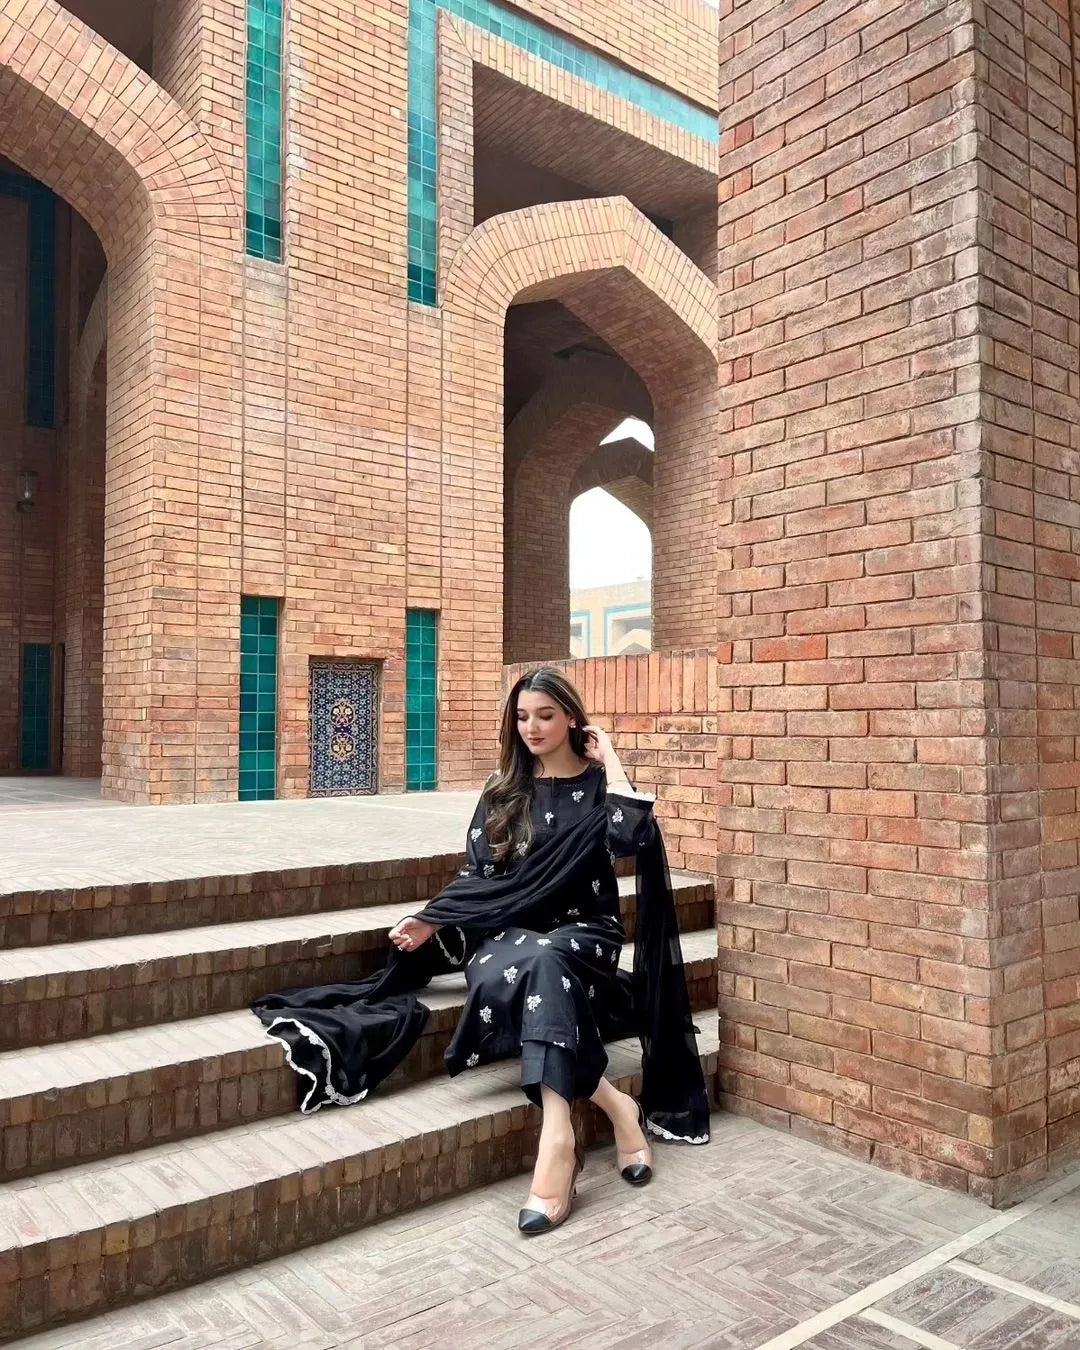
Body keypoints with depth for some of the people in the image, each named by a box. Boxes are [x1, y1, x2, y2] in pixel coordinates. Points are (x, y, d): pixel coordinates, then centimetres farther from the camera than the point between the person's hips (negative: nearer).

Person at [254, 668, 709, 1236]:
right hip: (509, 929, 3)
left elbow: (630, 840, -19)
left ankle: (558, 1133, -41)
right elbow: (478, 874, 9)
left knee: (541, 964, -39)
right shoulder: (503, 789, 10)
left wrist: (610, 762, -10)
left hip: (580, 931, -2)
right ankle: (615, 1105, -28)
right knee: (500, 974, -35)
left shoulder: (597, 786, 2)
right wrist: (430, 920, -4)